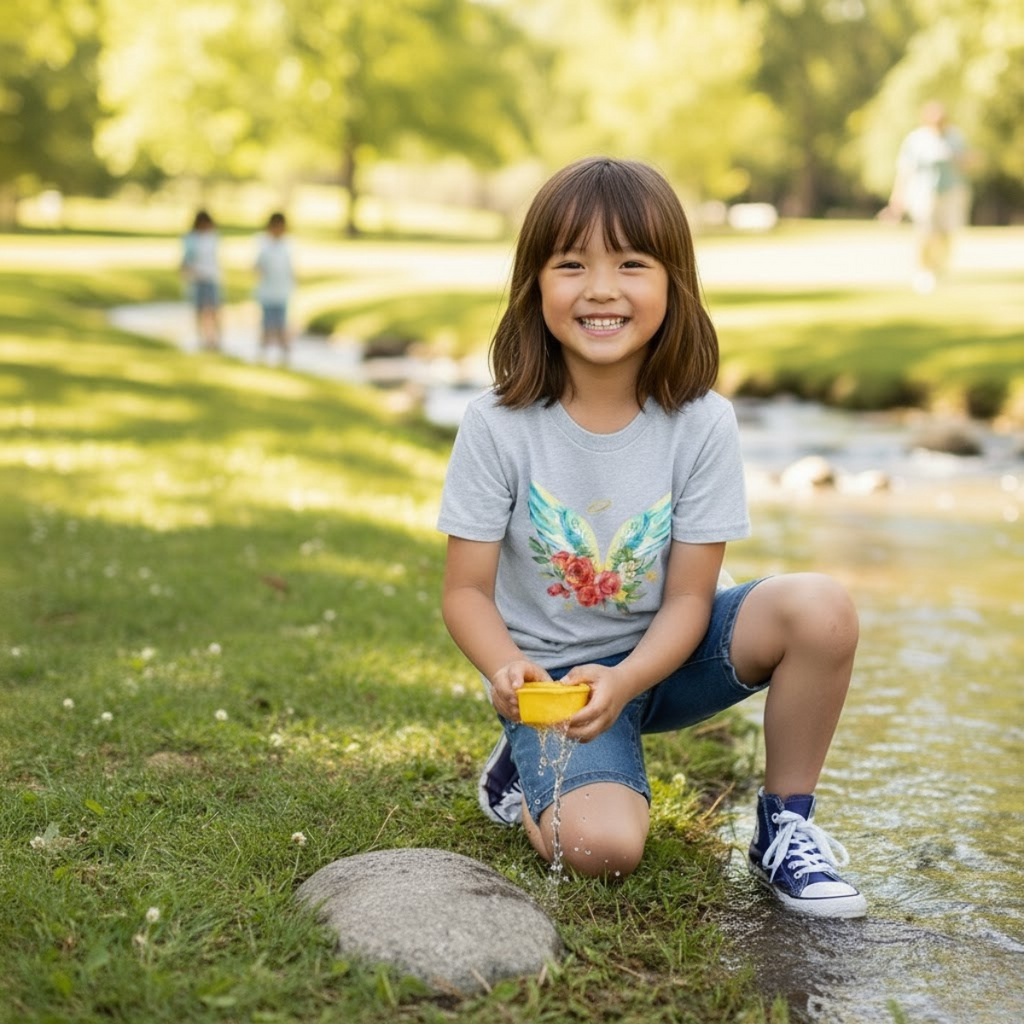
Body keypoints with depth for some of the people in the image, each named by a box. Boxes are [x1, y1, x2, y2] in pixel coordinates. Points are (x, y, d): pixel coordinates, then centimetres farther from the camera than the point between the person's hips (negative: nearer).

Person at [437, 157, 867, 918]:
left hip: (660, 653, 2)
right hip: (552, 675, -2)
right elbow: (467, 590, -11)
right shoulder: (499, 427, -15)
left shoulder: (701, 422, -13)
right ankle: (532, 769, 11)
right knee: (602, 848, -27)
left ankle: (786, 826, -3)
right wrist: (507, 671, -32)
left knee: (821, 608, -25)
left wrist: (622, 682, -29)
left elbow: (688, 597, -11)